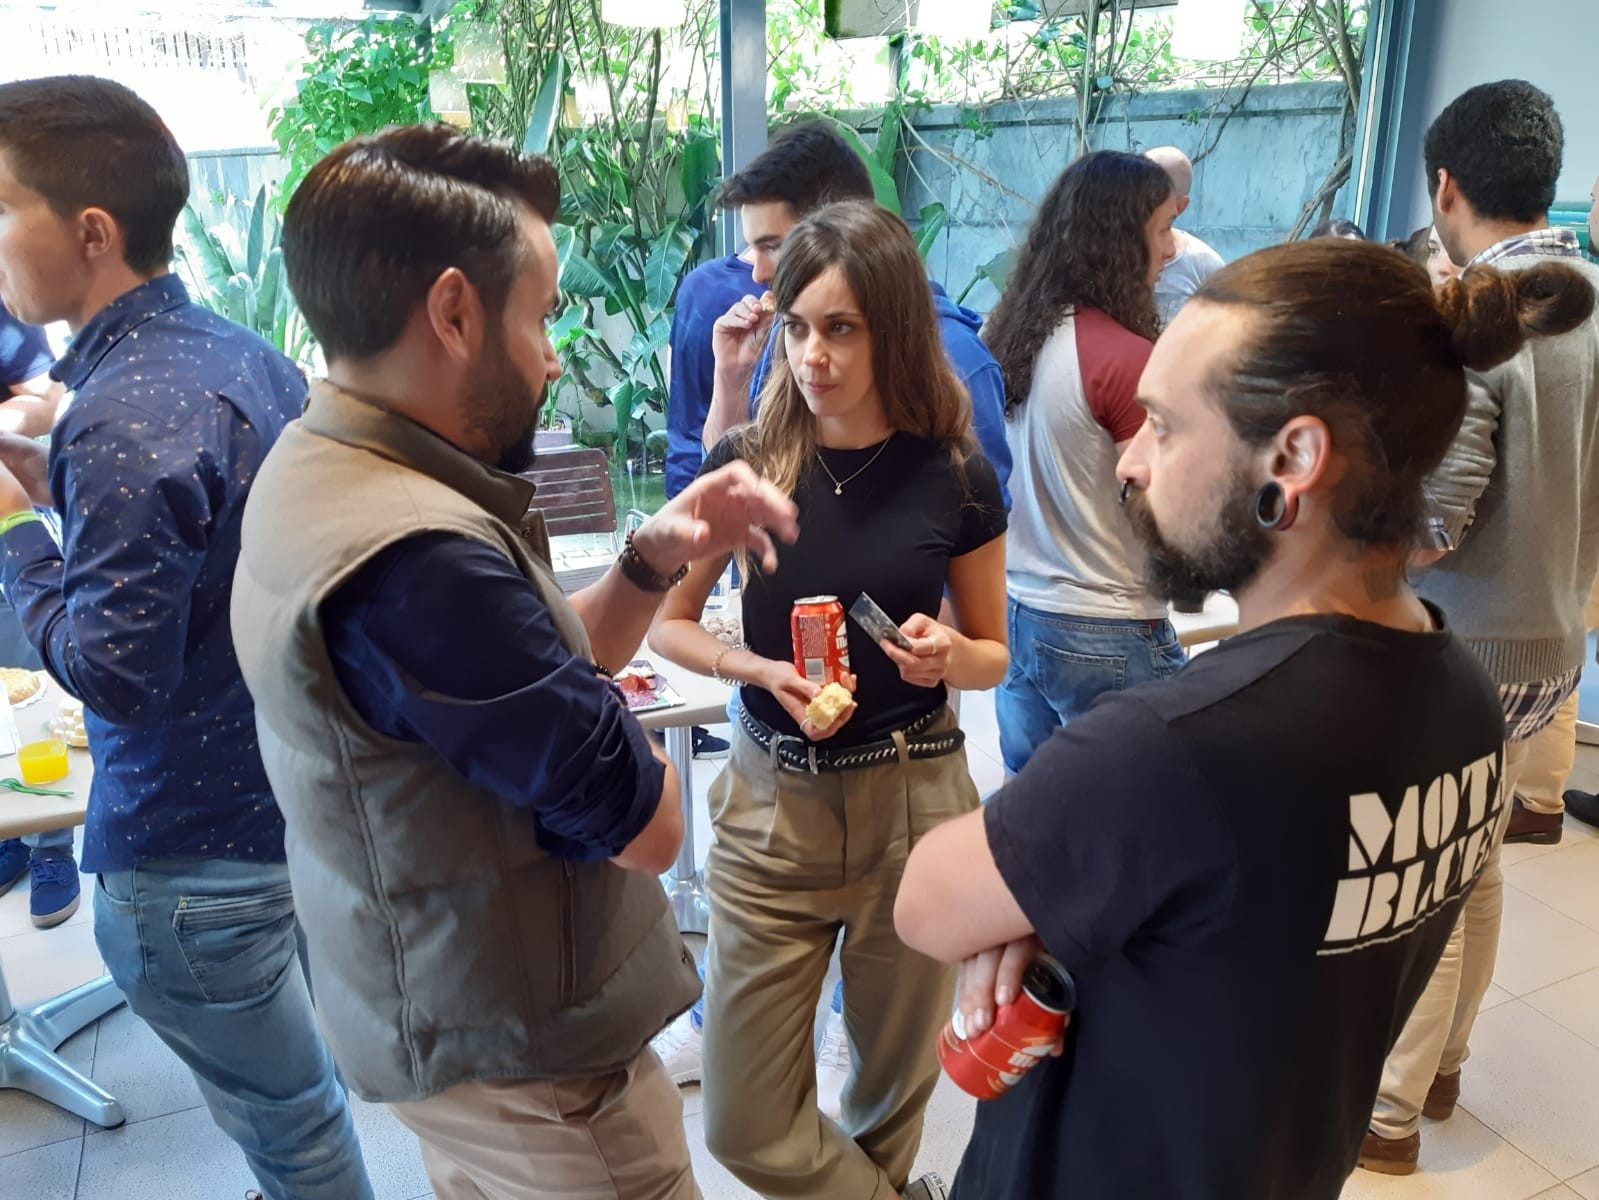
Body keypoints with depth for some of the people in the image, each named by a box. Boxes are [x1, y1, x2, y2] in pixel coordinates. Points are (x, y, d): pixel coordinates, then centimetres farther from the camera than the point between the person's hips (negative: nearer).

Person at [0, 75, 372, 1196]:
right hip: (299, 798, 9)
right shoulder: (253, 357, 2)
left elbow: (115, 674, -23)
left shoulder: (124, 417, -25)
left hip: (195, 850, -9)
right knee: (300, 1082, 28)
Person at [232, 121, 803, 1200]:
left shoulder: (319, 472, -1)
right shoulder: (411, 553, -34)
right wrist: (626, 737, -7)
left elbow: (528, 669, 6)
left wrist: (653, 560, -8)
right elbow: (646, 826, -27)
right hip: (522, 1060, -9)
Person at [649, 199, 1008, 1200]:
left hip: (914, 803, 0)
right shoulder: (746, 462, -7)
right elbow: (666, 624, 4)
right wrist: (760, 669, -15)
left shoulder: (955, 474, -7)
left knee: (893, 1090, 19)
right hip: (774, 803, 1)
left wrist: (948, 655, -19)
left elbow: (995, 657, 4)